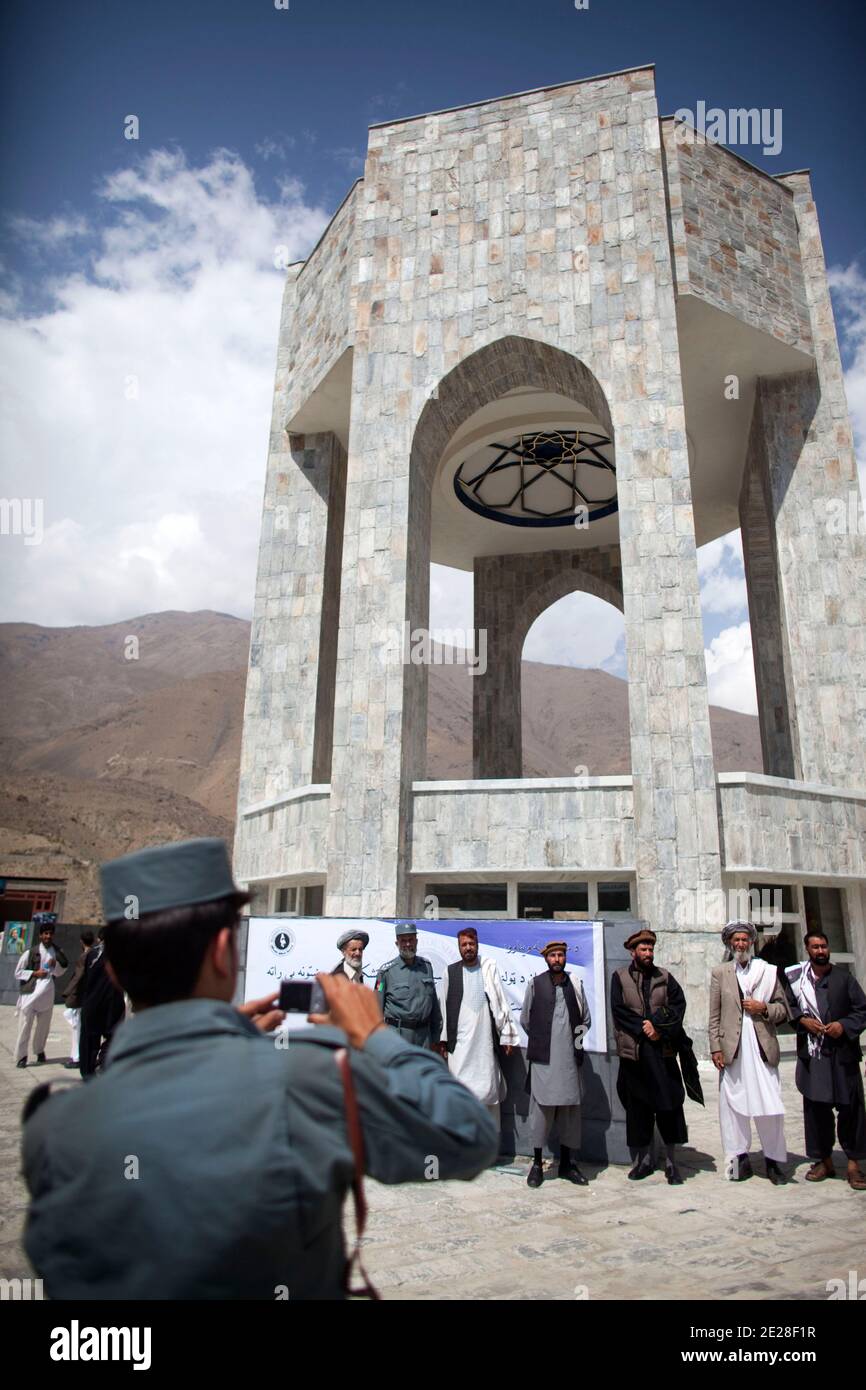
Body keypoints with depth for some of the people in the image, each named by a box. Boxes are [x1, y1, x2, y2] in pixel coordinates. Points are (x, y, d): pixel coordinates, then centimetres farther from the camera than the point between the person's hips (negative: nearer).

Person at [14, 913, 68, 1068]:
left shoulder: (57, 952, 5)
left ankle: (39, 1051, 30)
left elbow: (60, 972, 13)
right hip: (30, 993, -4)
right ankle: (21, 1056, 6)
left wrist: (55, 964, -7)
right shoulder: (30, 953, -7)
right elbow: (18, 973, -3)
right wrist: (34, 973, -15)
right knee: (25, 1026, -4)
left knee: (43, 1026, 12)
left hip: (47, 994, 4)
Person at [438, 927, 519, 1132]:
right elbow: (443, 1007, 8)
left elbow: (500, 1002, 4)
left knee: (489, 1090, 3)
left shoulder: (489, 968, 3)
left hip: (485, 1039, 0)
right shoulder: (450, 972, 5)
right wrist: (444, 1041, 7)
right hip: (459, 1042, 0)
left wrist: (507, 1035, 3)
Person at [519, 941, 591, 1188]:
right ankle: (537, 1164, 12)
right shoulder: (535, 983, -1)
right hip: (543, 1058, -3)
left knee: (570, 1108, 8)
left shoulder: (575, 984, 6)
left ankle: (566, 1163, 22)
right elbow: (525, 1019, 6)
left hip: (569, 1058, 3)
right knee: (541, 1107, 0)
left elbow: (586, 1019, 16)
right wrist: (540, 1041, 8)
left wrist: (577, 1043, 11)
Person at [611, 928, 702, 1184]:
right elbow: (618, 1009, -4)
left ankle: (671, 1163, 11)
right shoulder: (619, 977, 5)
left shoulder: (664, 977, 11)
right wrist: (644, 1030, -12)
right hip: (634, 1050, -1)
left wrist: (658, 1025, -14)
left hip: (663, 1049, 1)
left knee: (669, 1106, 0)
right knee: (638, 1108, 7)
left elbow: (678, 1004, -1)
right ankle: (644, 1160, 20)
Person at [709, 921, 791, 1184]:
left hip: (763, 1047, 0)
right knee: (733, 1104, 4)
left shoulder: (769, 971, 10)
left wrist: (764, 1008, -7)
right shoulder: (719, 972, 8)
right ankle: (740, 1158, 16)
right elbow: (714, 1015, 6)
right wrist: (715, 1047, -1)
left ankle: (774, 1161, 15)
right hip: (732, 1049, 0)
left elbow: (783, 1009, 12)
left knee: (770, 1107, 0)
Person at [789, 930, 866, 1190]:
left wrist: (844, 1025, -11)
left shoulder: (844, 979, 3)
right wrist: (803, 1020, -8)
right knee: (815, 1109, 7)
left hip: (843, 1055, -1)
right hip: (811, 1056, 1)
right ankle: (824, 1160, 20)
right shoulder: (797, 980, 4)